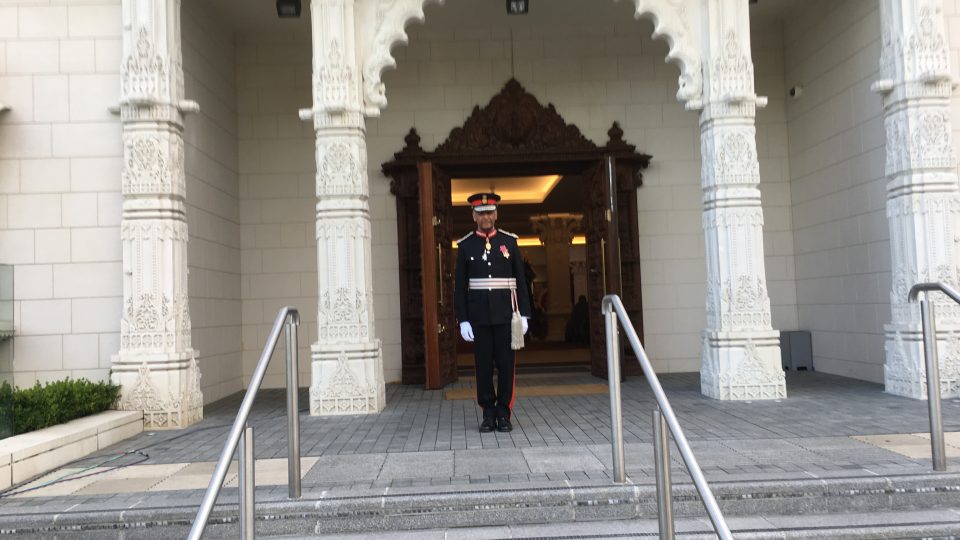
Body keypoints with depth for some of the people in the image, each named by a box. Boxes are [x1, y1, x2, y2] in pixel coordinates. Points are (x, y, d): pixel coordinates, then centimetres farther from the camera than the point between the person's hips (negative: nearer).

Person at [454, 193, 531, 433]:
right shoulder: (465, 245, 3)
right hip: (479, 316, 0)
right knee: (483, 364, 4)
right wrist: (463, 320, -5)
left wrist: (524, 314, -2)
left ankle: (504, 414, 12)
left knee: (505, 364, 2)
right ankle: (488, 413, 14)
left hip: (505, 314, 0)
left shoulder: (509, 241, 4)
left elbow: (521, 281, 4)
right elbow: (460, 286, 2)